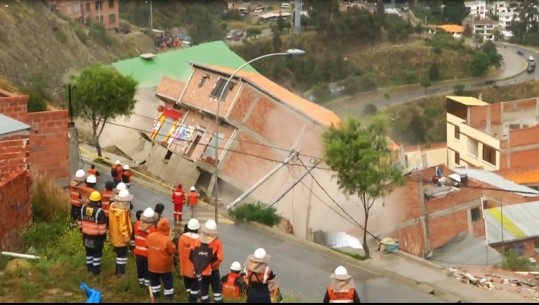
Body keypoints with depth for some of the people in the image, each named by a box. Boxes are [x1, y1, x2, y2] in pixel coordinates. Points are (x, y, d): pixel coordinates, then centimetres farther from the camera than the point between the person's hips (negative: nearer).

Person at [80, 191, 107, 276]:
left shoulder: (84, 208, -5)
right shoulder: (99, 211, -23)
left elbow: (81, 221, 7)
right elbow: (102, 226, -18)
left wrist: (82, 230, 20)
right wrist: (103, 236, -6)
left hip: (86, 235, 5)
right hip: (96, 236, -5)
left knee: (89, 251, 20)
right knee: (97, 253, 8)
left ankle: (89, 267, 33)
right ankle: (96, 270, 13)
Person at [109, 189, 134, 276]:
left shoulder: (113, 205, 0)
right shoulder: (122, 211, -29)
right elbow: (122, 225, -27)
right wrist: (126, 236, -19)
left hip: (115, 235, 9)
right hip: (121, 237, -9)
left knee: (119, 253, 22)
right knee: (123, 255, 6)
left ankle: (118, 271, 31)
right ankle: (120, 272, 13)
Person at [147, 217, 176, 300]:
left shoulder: (150, 236, -13)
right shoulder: (167, 240, -29)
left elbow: (147, 246, 5)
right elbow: (173, 251, -17)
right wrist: (173, 245, 0)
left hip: (152, 264, 4)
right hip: (164, 266, -4)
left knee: (154, 279, 24)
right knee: (168, 280, 16)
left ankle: (156, 293, 35)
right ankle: (169, 294, 24)